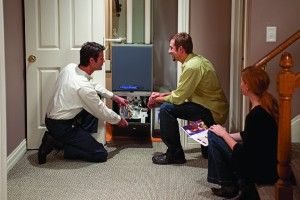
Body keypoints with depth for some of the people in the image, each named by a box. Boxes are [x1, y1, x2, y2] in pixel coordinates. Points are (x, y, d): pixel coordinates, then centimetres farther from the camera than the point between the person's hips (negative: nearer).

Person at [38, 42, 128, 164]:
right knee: (101, 154, -6)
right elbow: (102, 112, -13)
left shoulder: (70, 67, -2)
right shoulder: (83, 87, -28)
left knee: (96, 98, 15)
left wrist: (114, 97, 17)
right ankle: (57, 143, -5)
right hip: (62, 127, -9)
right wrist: (119, 120, 6)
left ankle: (82, 138, 14)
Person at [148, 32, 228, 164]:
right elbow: (182, 92, 18)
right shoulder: (197, 59, 10)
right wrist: (162, 95, 9)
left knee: (166, 109, -17)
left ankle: (175, 155, -6)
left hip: (213, 113, -10)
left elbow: (178, 98, -18)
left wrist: (157, 99, -2)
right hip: (216, 110, 10)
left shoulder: (192, 67, -21)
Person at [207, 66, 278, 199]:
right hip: (271, 164, 9)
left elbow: (244, 155, -21)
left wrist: (223, 134, -8)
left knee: (213, 137, -7)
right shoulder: (268, 102, 1)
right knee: (213, 134, 12)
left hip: (264, 173, -9)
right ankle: (243, 184, 13)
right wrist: (225, 135, 12)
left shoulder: (256, 115, -27)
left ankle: (229, 186, 7)